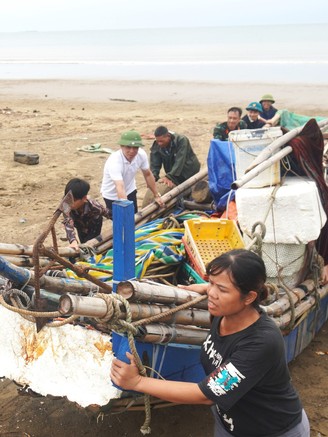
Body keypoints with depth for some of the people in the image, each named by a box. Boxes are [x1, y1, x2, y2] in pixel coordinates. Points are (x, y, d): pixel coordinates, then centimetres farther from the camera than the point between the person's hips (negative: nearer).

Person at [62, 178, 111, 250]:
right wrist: (73, 241, -72)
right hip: (81, 226, 3)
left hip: (94, 226, -3)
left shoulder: (94, 206, -44)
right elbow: (68, 224, -53)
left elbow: (108, 214, -25)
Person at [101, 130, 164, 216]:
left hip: (130, 191, 5)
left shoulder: (141, 154, -19)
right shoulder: (114, 162, -36)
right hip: (112, 195, -5)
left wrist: (156, 195, 3)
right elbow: (120, 188, -46)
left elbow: (148, 175, -3)